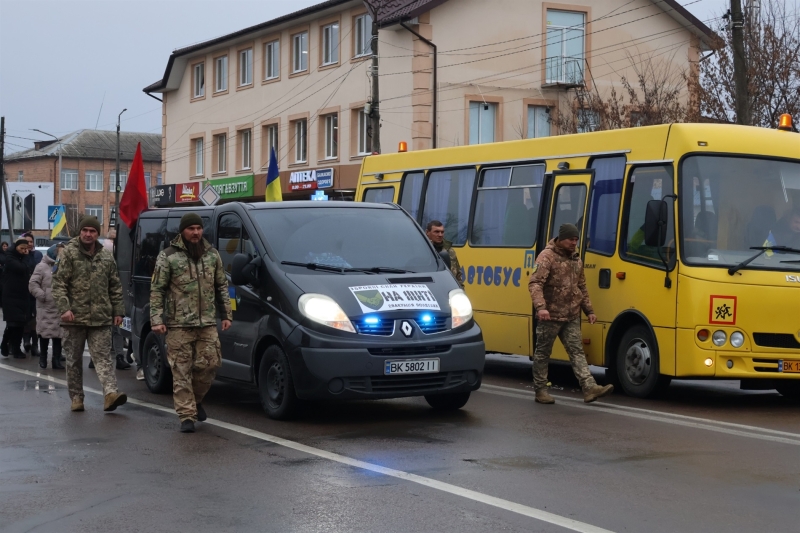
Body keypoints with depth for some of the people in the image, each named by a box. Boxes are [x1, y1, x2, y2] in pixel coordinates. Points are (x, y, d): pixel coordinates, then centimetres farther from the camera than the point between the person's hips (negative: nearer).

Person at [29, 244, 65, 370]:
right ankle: (43, 358, 18)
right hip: (46, 307, -4)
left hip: (61, 308, 4)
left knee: (59, 334, 4)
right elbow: (33, 284, -8)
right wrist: (43, 296, -16)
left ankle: (57, 359, 9)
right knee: (45, 333, 4)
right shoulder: (42, 267, -3)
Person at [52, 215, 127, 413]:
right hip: (75, 316, -2)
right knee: (74, 359, 7)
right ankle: (76, 397, 17)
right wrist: (64, 308, -16)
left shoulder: (106, 258, 12)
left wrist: (118, 311, 10)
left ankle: (110, 393, -19)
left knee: (103, 357, -8)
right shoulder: (68, 254, 0)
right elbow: (59, 284, -6)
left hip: (101, 318, 2)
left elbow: (115, 287, 17)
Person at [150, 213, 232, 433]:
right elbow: (157, 290, -3)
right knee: (181, 370, -3)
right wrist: (156, 319, -11)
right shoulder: (168, 256, -2)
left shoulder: (212, 255, 12)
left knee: (210, 364, 0)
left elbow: (222, 286, 18)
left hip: (207, 323, 4)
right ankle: (187, 416, 1)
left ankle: (196, 399, 27)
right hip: (179, 324, -4)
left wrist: (226, 314, 13)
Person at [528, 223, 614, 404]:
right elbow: (535, 284, -20)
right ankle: (540, 390, 14)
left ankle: (590, 388, -8)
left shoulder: (576, 259, 14)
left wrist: (589, 310, 17)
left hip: (572, 317, 7)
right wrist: (540, 307, -32)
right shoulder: (547, 257, -10)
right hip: (550, 316, -6)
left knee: (577, 351, -1)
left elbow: (582, 288, 23)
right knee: (543, 353, 5)